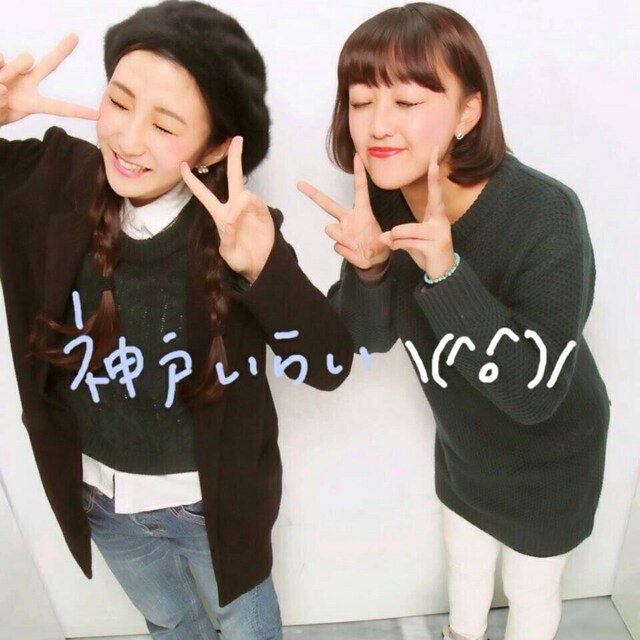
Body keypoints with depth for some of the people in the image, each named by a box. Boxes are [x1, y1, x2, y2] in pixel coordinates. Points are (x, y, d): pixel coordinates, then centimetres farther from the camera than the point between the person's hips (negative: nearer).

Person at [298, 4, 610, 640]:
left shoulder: (545, 214, -34)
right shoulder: (386, 199, -19)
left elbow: (535, 391, -34)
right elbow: (370, 337, -12)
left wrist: (445, 272, -45)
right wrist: (367, 267, -33)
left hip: (548, 455, -4)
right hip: (462, 440, 5)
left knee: (529, 588, 23)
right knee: (464, 563, 31)